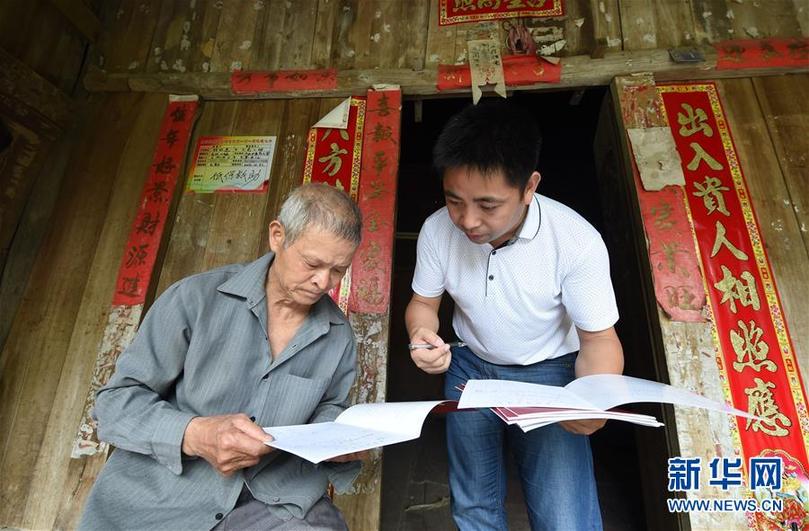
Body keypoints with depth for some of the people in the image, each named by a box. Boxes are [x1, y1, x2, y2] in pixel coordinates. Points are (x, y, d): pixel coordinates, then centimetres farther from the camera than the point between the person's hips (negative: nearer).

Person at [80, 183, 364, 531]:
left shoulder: (339, 335, 0)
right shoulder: (195, 298, -11)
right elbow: (117, 400, -6)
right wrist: (194, 435, -23)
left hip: (274, 503, 1)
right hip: (162, 496, 0)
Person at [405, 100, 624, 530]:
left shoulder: (576, 240, -25)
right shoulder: (437, 229, -17)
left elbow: (598, 338, -15)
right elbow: (423, 302, -2)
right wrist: (420, 334, -25)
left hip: (548, 372, -2)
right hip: (470, 367, 3)